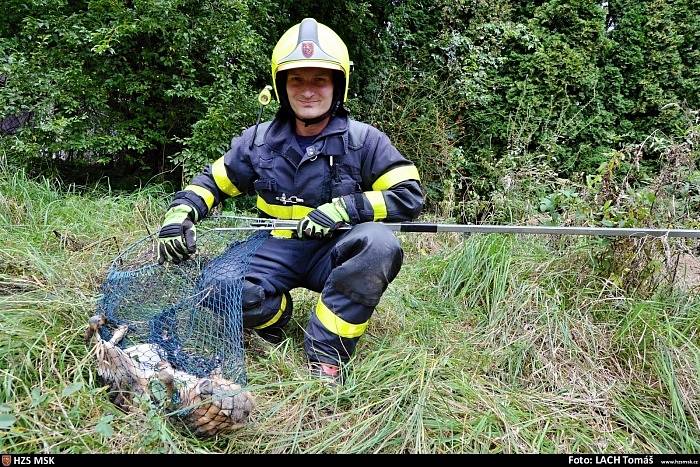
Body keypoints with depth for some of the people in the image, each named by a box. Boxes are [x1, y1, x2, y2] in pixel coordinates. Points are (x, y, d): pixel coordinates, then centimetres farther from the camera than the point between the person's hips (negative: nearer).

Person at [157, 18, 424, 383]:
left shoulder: (363, 140, -6)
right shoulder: (260, 140, 3)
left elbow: (409, 195, -12)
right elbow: (212, 181, 12)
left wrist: (343, 209, -22)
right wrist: (180, 214, -9)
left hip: (333, 251, -1)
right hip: (277, 250, 2)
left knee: (379, 244, -35)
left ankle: (326, 352, -22)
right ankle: (275, 314, 7)